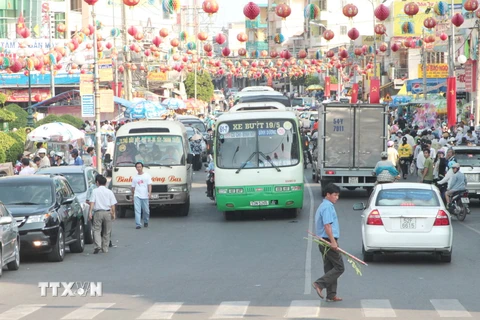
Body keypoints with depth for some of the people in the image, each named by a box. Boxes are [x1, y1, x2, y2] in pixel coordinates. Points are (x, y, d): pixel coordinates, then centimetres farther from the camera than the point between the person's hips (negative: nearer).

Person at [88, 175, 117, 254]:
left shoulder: (95, 191, 0)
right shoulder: (109, 192, 6)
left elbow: (92, 202, -7)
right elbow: (113, 204, 4)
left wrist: (90, 212, -7)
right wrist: (113, 213, 10)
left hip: (98, 212, -2)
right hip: (107, 212, 2)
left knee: (97, 230, 1)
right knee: (107, 231, 10)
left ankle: (98, 245, -20)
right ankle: (105, 248, 11)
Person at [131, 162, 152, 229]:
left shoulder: (147, 176, 5)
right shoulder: (135, 177, 13)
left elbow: (149, 185, -2)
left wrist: (149, 192, -18)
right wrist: (132, 196, 18)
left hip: (145, 196, -1)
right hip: (137, 196, 1)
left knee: (146, 211, 7)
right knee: (137, 210, -11)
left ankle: (146, 222, 31)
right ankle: (138, 224, -13)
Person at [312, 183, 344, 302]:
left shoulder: (323, 206, 19)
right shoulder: (328, 207, -14)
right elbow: (327, 225, -21)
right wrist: (333, 242, -23)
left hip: (324, 242, 10)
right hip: (328, 241, -10)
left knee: (330, 268, 11)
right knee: (339, 268, -6)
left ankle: (331, 295, 12)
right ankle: (320, 284, -13)